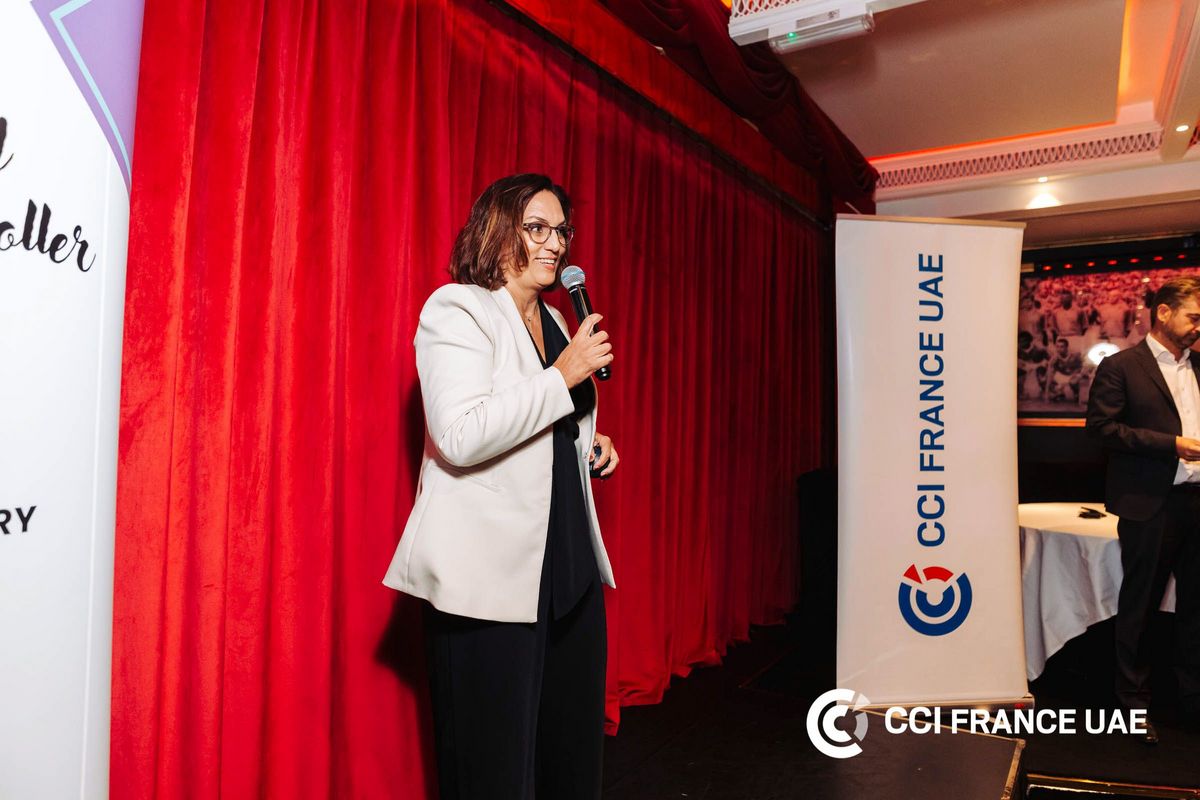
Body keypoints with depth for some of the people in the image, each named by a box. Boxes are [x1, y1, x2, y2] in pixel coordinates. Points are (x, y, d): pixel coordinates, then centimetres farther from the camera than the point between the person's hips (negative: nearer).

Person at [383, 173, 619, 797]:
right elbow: (461, 436, -21)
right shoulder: (456, 309, -7)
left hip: (570, 568, 8)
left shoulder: (553, 321, 17)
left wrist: (585, 445, 9)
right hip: (490, 576, -7)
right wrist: (564, 375, -17)